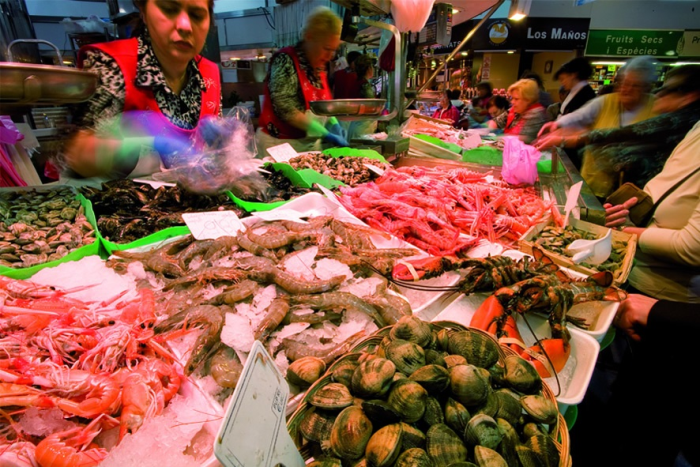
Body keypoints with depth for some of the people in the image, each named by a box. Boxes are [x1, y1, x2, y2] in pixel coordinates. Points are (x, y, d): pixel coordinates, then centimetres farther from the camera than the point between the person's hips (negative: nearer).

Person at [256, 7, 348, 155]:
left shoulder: (319, 66, 7)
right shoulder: (286, 61, -14)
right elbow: (285, 108, -22)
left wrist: (333, 124, -3)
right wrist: (324, 134, -25)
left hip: (310, 144, 7)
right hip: (279, 143, -7)